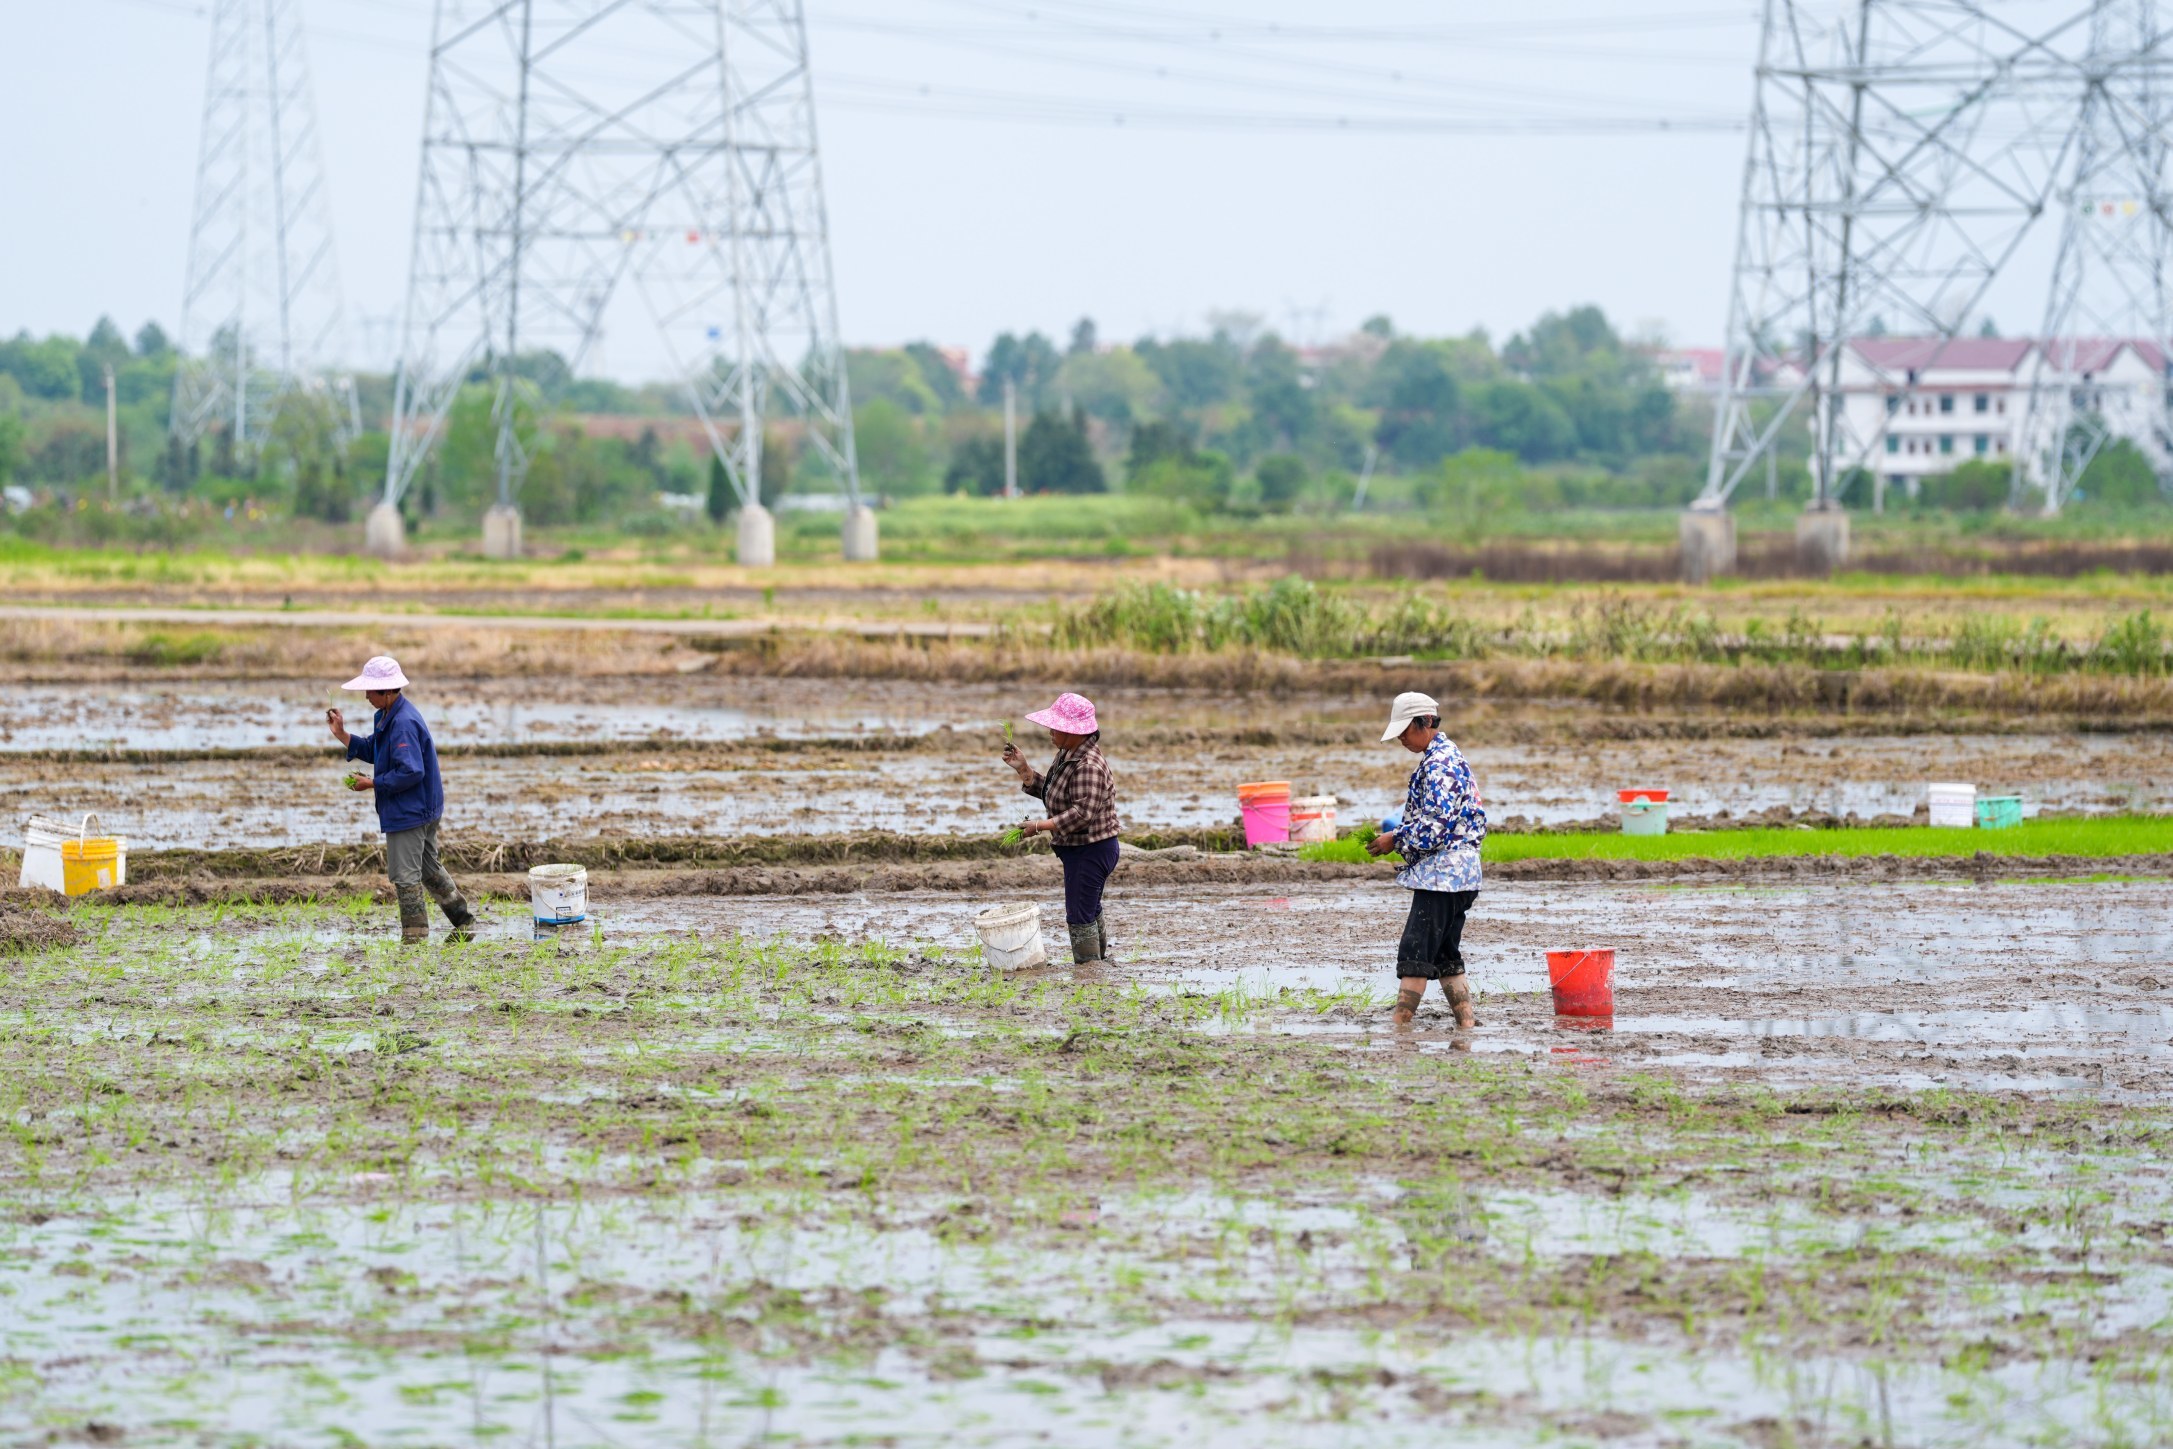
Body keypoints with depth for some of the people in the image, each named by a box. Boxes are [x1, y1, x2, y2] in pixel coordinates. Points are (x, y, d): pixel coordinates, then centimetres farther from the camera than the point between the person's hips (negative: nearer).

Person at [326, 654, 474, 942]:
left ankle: (415, 935, 4)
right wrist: (342, 735, 5)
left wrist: (373, 784, -20)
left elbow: (410, 772, -29)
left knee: (405, 875, -3)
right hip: (424, 809, 11)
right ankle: (463, 920, 33)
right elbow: (374, 751, 16)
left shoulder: (403, 724, -25)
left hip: (409, 810, -11)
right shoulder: (388, 716, 8)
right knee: (428, 867, 23)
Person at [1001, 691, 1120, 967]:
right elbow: (1049, 792, 15)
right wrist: (1023, 769, 5)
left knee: (1080, 915, -8)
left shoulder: (1088, 766, -24)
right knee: (1090, 912, 23)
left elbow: (1083, 812, -30)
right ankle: (1100, 959, 36)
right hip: (1076, 849, 11)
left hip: (1091, 849, -11)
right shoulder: (1066, 756, 9)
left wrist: (1041, 826, -30)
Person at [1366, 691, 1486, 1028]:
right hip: (1458, 873, 11)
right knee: (1445, 956, 13)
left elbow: (1434, 827, -22)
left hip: (1441, 874, -11)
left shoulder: (1438, 765, -16)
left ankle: (1399, 1028, -12)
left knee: (1414, 953, -10)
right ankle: (1466, 1025, 12)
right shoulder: (1448, 755, 17)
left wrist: (1394, 840, -10)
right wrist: (1398, 835, 16)